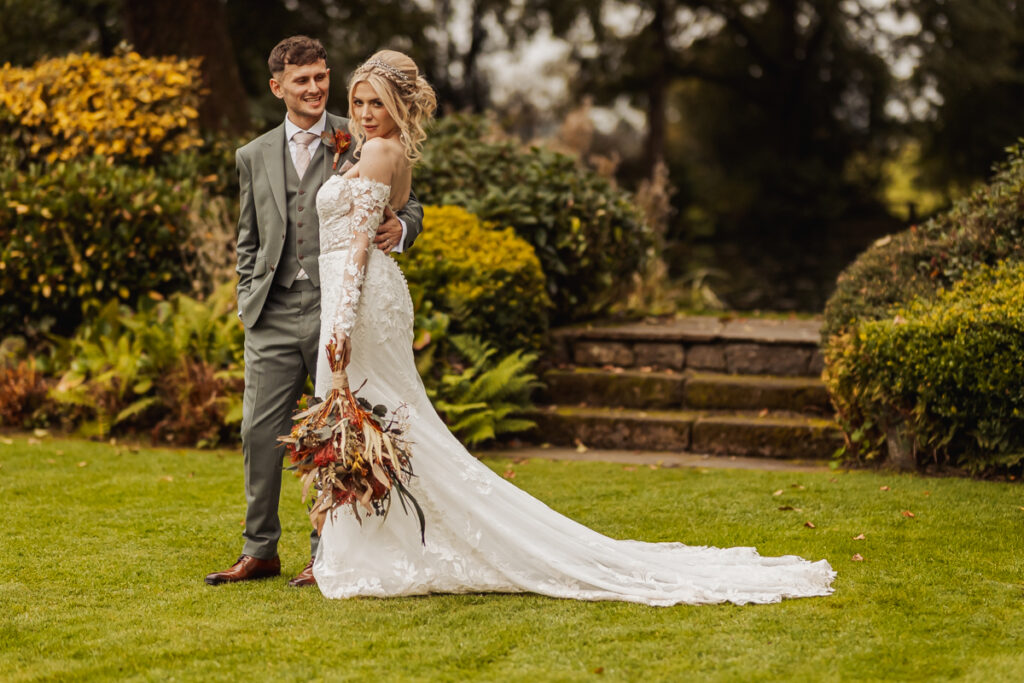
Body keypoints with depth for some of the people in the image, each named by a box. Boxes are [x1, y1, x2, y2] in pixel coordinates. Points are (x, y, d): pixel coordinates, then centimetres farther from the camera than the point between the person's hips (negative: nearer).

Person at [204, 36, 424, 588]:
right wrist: (249, 302, 8)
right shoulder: (254, 156, 14)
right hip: (274, 318, 3)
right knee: (260, 430, 2)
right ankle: (260, 550, 14)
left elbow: (409, 206, 6)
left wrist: (399, 228, -17)